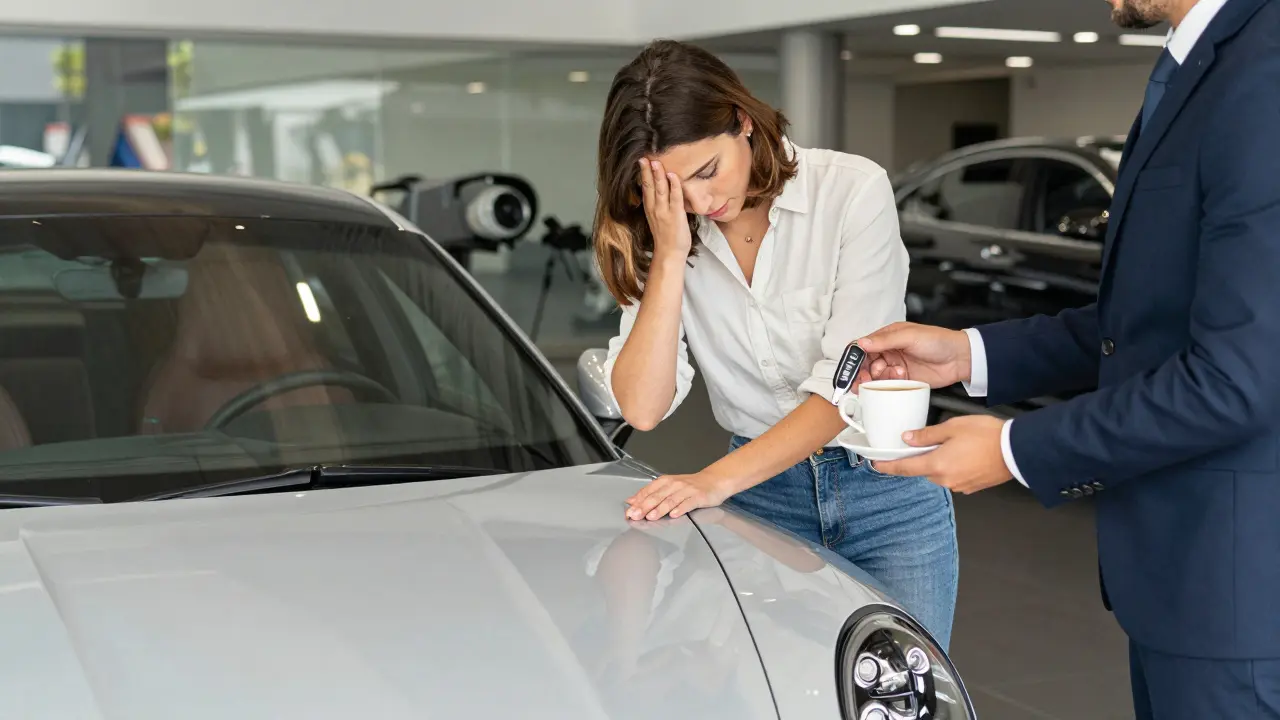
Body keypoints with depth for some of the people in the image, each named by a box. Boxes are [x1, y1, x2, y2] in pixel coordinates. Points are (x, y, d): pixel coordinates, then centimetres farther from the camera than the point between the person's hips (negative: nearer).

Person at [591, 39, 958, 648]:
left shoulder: (853, 189, -14)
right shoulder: (665, 234, -4)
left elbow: (847, 386, -19)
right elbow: (642, 409, -14)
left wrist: (717, 480, -27)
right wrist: (670, 255, -21)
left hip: (887, 493, -2)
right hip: (762, 493, 2)